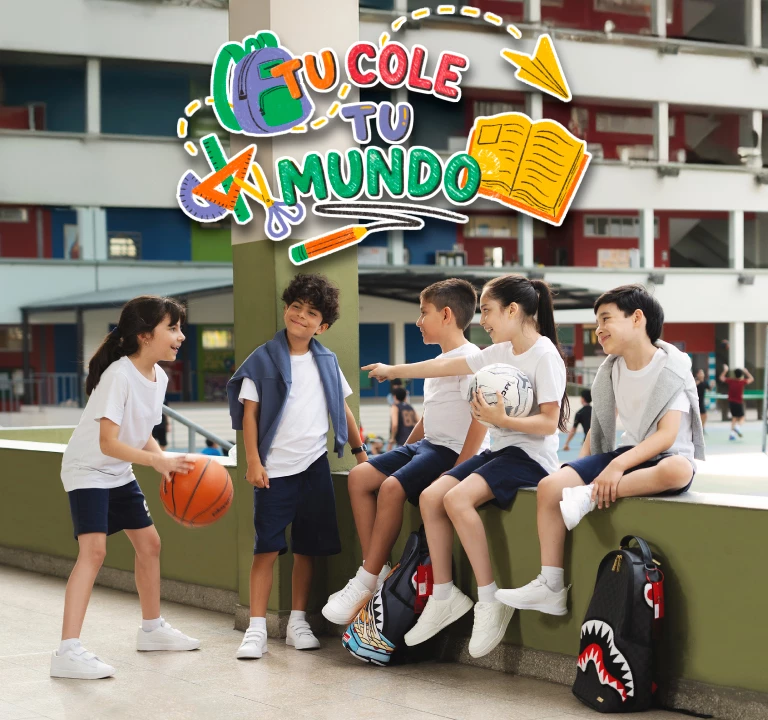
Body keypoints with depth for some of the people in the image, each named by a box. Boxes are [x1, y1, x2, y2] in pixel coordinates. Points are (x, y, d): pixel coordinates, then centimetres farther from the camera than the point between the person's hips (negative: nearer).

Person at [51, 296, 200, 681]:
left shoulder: (159, 376, 0)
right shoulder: (118, 375, -26)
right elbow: (109, 443, -30)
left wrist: (167, 462, -6)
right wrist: (157, 461, -38)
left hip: (120, 473, 9)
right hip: (87, 471, -9)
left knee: (149, 543, 16)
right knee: (93, 549, -23)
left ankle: (152, 628, 36)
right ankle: (67, 651, -27)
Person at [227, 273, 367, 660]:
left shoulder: (326, 362, 8)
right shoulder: (263, 359, -3)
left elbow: (342, 409, 17)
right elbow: (249, 412, -5)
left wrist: (359, 449, 13)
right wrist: (253, 462, -11)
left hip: (314, 467, 4)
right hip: (274, 469, -3)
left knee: (307, 548, 9)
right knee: (267, 548, -4)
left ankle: (298, 622, 19)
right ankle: (256, 629, -2)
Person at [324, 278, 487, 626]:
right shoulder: (437, 362, 20)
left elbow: (480, 417, -21)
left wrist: (458, 471, -26)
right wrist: (403, 451, 19)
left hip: (450, 451, -10)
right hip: (426, 444, 10)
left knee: (392, 487, -29)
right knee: (359, 476, -5)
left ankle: (366, 583, -21)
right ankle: (377, 569, -8)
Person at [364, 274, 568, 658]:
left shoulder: (545, 356, -12)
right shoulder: (500, 353, 12)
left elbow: (549, 423, -17)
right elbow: (445, 366, 19)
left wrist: (501, 419, -26)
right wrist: (393, 370, 24)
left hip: (531, 455, -8)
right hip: (498, 450, 8)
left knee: (458, 499, -28)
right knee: (430, 497, -9)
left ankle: (489, 600, -20)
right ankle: (444, 596, -1)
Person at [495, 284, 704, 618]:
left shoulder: (672, 368, -13)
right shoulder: (611, 369, 8)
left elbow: (667, 435, -23)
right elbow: (601, 423, 17)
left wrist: (618, 467, -31)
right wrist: (582, 462, 1)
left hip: (665, 458, -6)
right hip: (626, 454, 6)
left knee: (679, 470, -43)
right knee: (550, 486, -14)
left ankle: (590, 497, -31)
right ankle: (551, 588, -12)